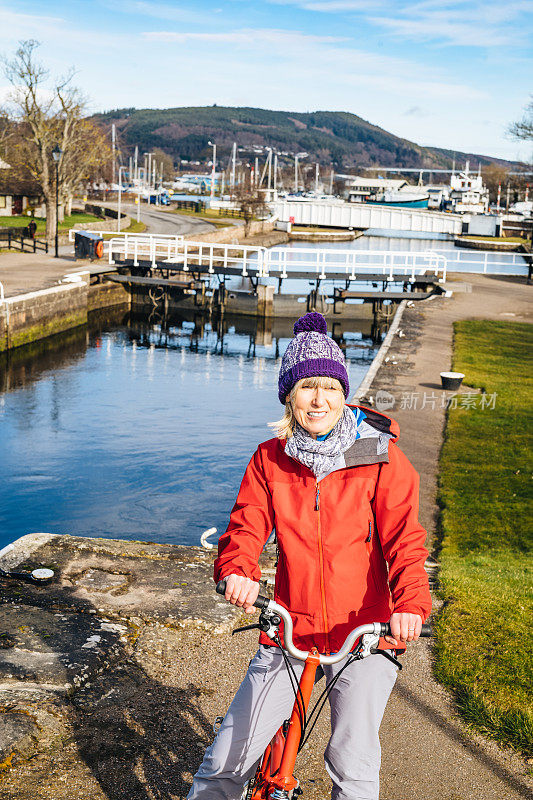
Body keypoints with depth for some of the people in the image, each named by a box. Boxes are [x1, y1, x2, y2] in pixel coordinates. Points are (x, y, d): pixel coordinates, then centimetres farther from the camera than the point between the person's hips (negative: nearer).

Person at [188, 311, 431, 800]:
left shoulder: (380, 457, -6)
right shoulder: (270, 459, 1)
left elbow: (404, 539, -10)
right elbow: (247, 525, -4)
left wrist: (410, 603, -28)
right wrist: (237, 569, -27)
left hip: (365, 633, -2)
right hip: (289, 630, 2)